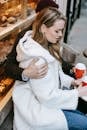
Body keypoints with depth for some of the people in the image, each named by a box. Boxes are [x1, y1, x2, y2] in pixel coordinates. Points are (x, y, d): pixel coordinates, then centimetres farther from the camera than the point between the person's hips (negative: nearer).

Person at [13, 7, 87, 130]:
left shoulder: (45, 46, 1)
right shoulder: (35, 57, -29)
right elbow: (47, 96, -25)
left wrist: (72, 81, -4)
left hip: (45, 97, 9)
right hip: (35, 108, -9)